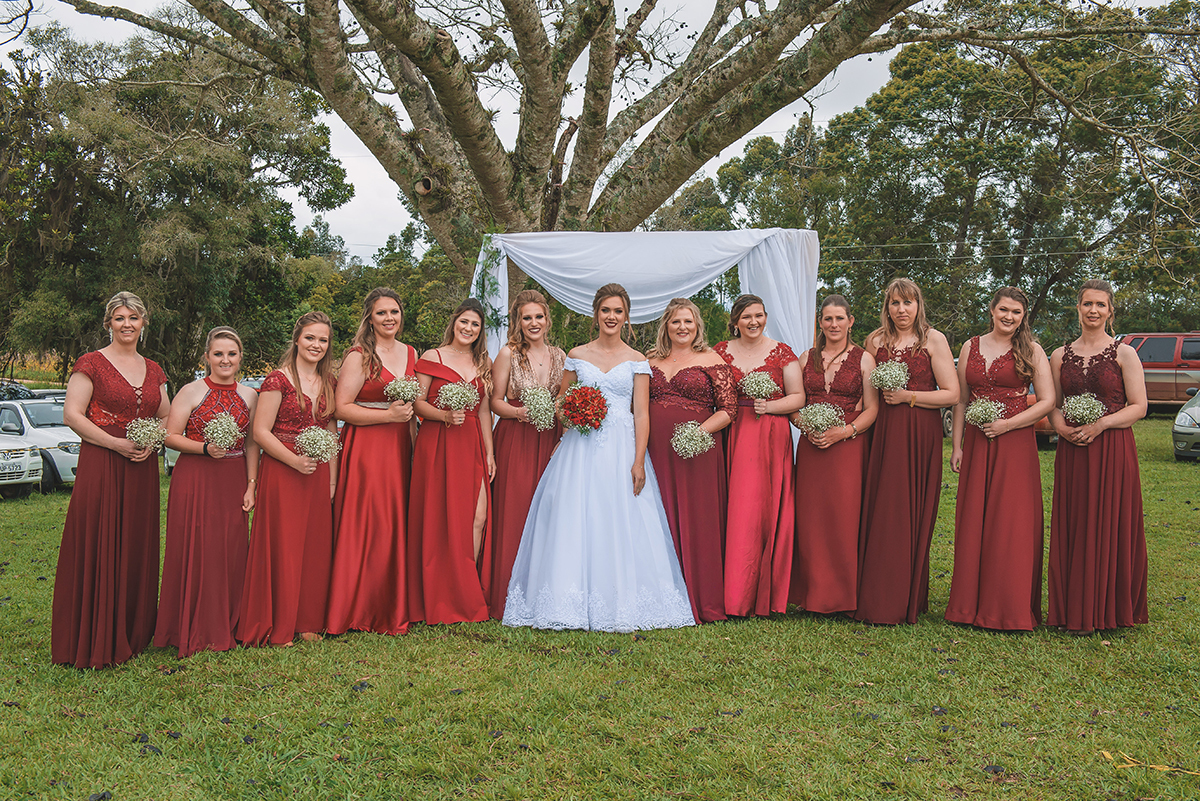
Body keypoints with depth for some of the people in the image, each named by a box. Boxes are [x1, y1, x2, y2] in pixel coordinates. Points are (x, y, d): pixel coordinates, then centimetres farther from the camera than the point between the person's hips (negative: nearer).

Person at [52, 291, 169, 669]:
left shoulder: (153, 371, 15)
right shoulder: (91, 364, -1)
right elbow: (72, 415, -7)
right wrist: (117, 444, -16)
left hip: (142, 468, 5)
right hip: (100, 465, -5)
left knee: (137, 548, 7)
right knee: (97, 548, -4)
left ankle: (133, 633, 17)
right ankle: (94, 641, 3)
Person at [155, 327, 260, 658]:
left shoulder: (249, 395, 10)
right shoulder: (191, 392, -2)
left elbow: (252, 443, 11)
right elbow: (171, 436, -4)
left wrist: (251, 485, 5)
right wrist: (206, 448, -18)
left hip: (234, 481, 4)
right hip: (195, 479, -3)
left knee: (231, 553, 3)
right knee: (195, 552, -2)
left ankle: (225, 627, 16)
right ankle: (194, 631, 9)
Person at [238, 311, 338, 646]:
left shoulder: (329, 383, 12)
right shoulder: (278, 380, -6)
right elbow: (260, 432, -10)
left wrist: (332, 479, 9)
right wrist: (295, 460, -20)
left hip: (318, 475, 6)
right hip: (281, 472, -6)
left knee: (315, 548, 8)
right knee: (282, 547, -3)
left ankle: (308, 621, 19)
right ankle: (277, 627, 8)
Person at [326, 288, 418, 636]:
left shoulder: (410, 353, 14)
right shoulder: (358, 356, -6)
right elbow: (342, 408, -12)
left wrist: (416, 445, 15)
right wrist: (389, 415, -16)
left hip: (399, 447, 6)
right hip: (364, 448, -6)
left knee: (396, 525, 7)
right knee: (364, 526, -5)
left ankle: (392, 609, 17)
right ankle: (358, 610, 7)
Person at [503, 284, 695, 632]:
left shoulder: (637, 361, 6)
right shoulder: (577, 356, 10)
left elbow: (642, 414, -1)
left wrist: (639, 461, -10)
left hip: (622, 448, -1)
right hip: (582, 448, 1)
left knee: (621, 525, -4)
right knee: (576, 522, -4)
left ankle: (622, 605, 5)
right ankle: (576, 606, 2)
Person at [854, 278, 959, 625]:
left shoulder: (933, 339, 1)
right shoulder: (875, 340, 12)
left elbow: (951, 394, -4)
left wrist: (908, 396, -10)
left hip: (921, 434, -3)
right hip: (883, 433, 3)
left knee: (912, 514, -2)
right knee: (879, 513, 1)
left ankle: (909, 600, 9)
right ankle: (878, 600, 9)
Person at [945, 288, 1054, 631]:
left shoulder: (1032, 351, 2)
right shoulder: (971, 347, 11)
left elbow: (1047, 401, -2)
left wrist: (1007, 424, -12)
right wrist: (956, 445, 6)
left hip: (1015, 445, -3)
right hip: (976, 445, 3)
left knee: (1012, 523, -2)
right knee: (973, 521, 4)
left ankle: (1011, 609, 7)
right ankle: (972, 605, 13)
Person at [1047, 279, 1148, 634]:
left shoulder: (1124, 353, 1)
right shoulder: (1060, 356, 11)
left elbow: (1138, 407, -3)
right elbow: (1052, 404, 14)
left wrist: (1100, 424, -16)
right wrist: (1060, 425, -7)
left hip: (1113, 450, -3)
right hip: (1072, 451, 3)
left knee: (1110, 526, -1)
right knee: (1072, 528, 4)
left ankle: (1106, 609, 10)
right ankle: (1073, 610, 12)